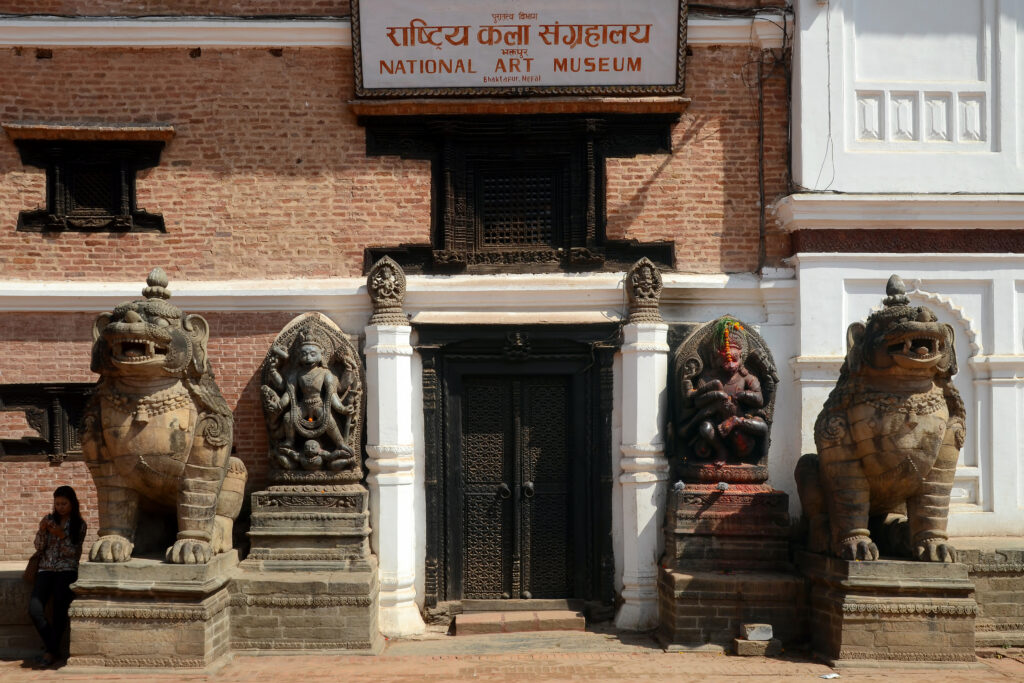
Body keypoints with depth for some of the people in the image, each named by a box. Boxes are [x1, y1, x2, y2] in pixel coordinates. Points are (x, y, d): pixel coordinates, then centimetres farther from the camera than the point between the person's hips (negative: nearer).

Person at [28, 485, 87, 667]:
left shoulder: (79, 524, 4)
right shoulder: (49, 519, 12)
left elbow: (74, 553, -2)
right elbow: (39, 547, 8)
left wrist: (62, 535, -16)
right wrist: (42, 531, -11)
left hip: (66, 570, -3)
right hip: (46, 569, 3)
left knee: (60, 610, -18)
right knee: (34, 608, -16)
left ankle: (52, 651, -4)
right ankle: (53, 648, 0)